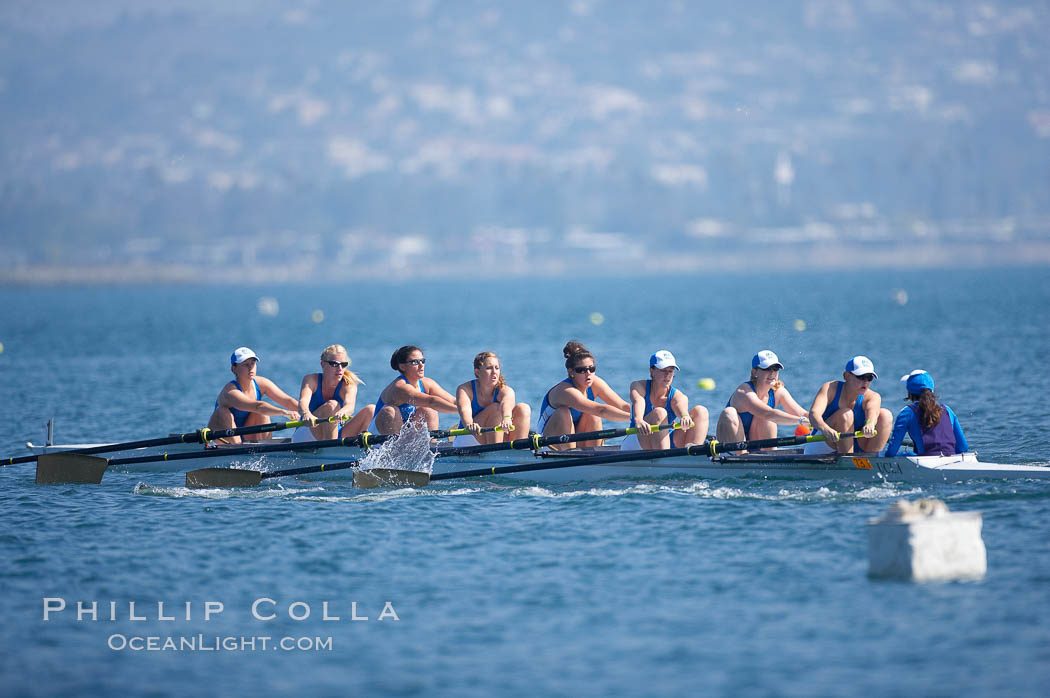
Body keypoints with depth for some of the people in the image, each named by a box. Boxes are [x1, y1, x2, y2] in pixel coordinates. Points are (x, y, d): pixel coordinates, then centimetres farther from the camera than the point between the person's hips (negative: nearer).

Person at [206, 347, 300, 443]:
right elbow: (257, 406, -41)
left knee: (262, 413, -18)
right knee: (223, 412, -30)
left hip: (247, 439, 5)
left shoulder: (261, 383, -7)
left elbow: (287, 401, -14)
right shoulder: (230, 392, -26)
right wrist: (284, 412, -54)